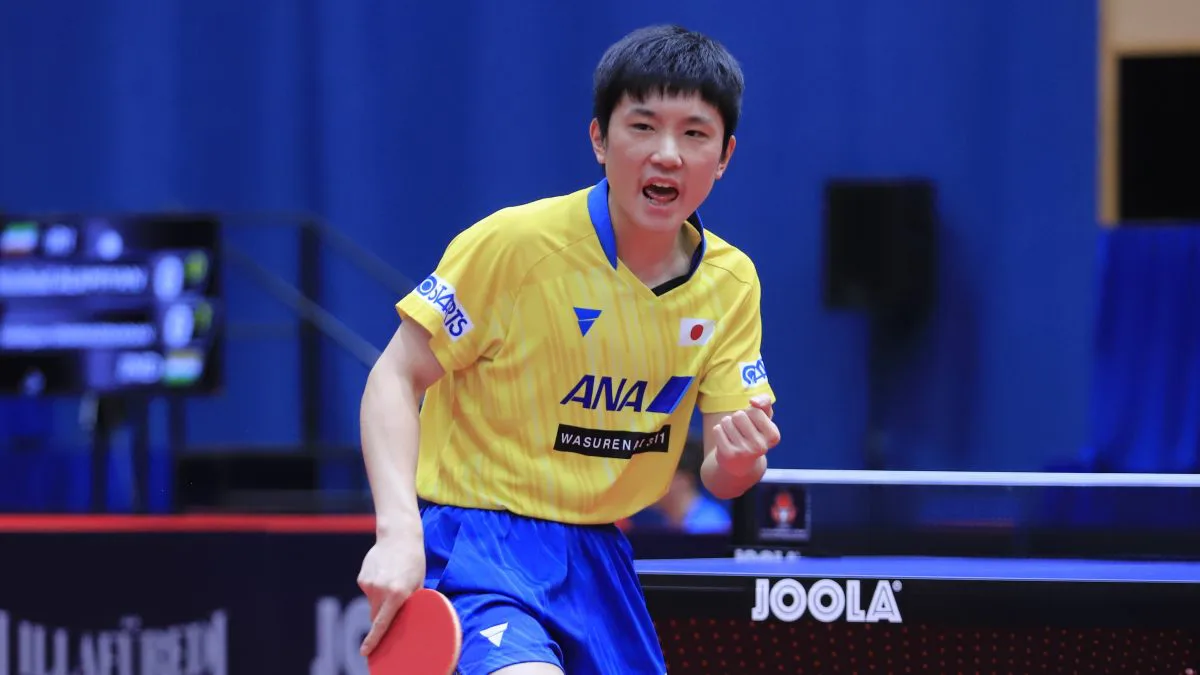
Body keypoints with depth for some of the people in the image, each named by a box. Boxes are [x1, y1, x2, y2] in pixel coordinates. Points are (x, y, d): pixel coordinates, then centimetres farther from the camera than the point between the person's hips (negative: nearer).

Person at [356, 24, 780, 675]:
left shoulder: (730, 282, 1)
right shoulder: (513, 243, -15)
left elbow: (718, 477, 2)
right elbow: (395, 378, -12)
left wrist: (738, 461, -23)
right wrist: (399, 530, -27)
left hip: (595, 558, 7)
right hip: (472, 541, -7)